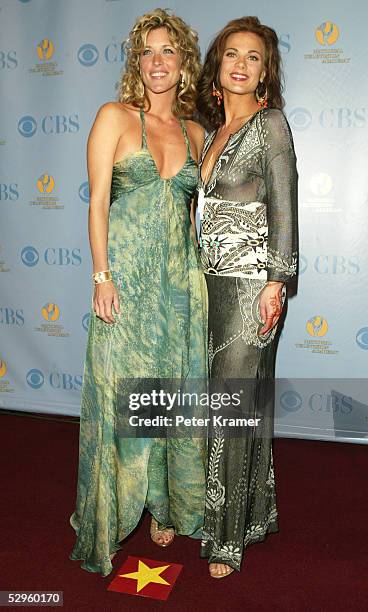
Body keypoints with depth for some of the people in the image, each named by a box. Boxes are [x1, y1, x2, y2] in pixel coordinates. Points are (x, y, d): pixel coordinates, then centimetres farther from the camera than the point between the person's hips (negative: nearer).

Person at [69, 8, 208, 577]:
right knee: (121, 387, 2)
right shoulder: (115, 117, 1)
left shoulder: (194, 133, 13)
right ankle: (115, 508, 23)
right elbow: (98, 199, -5)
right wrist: (102, 275, -13)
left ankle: (165, 502, 27)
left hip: (181, 274, 4)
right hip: (127, 270, -4)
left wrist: (197, 268, 9)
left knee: (174, 385, 8)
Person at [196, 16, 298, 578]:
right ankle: (252, 511, 29)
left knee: (235, 401, -4)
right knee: (234, 396, 13)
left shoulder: (270, 122, -4)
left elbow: (283, 207, -10)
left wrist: (276, 283, -16)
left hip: (251, 277, -7)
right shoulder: (213, 127, 17)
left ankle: (228, 536, 11)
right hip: (213, 277, 7)